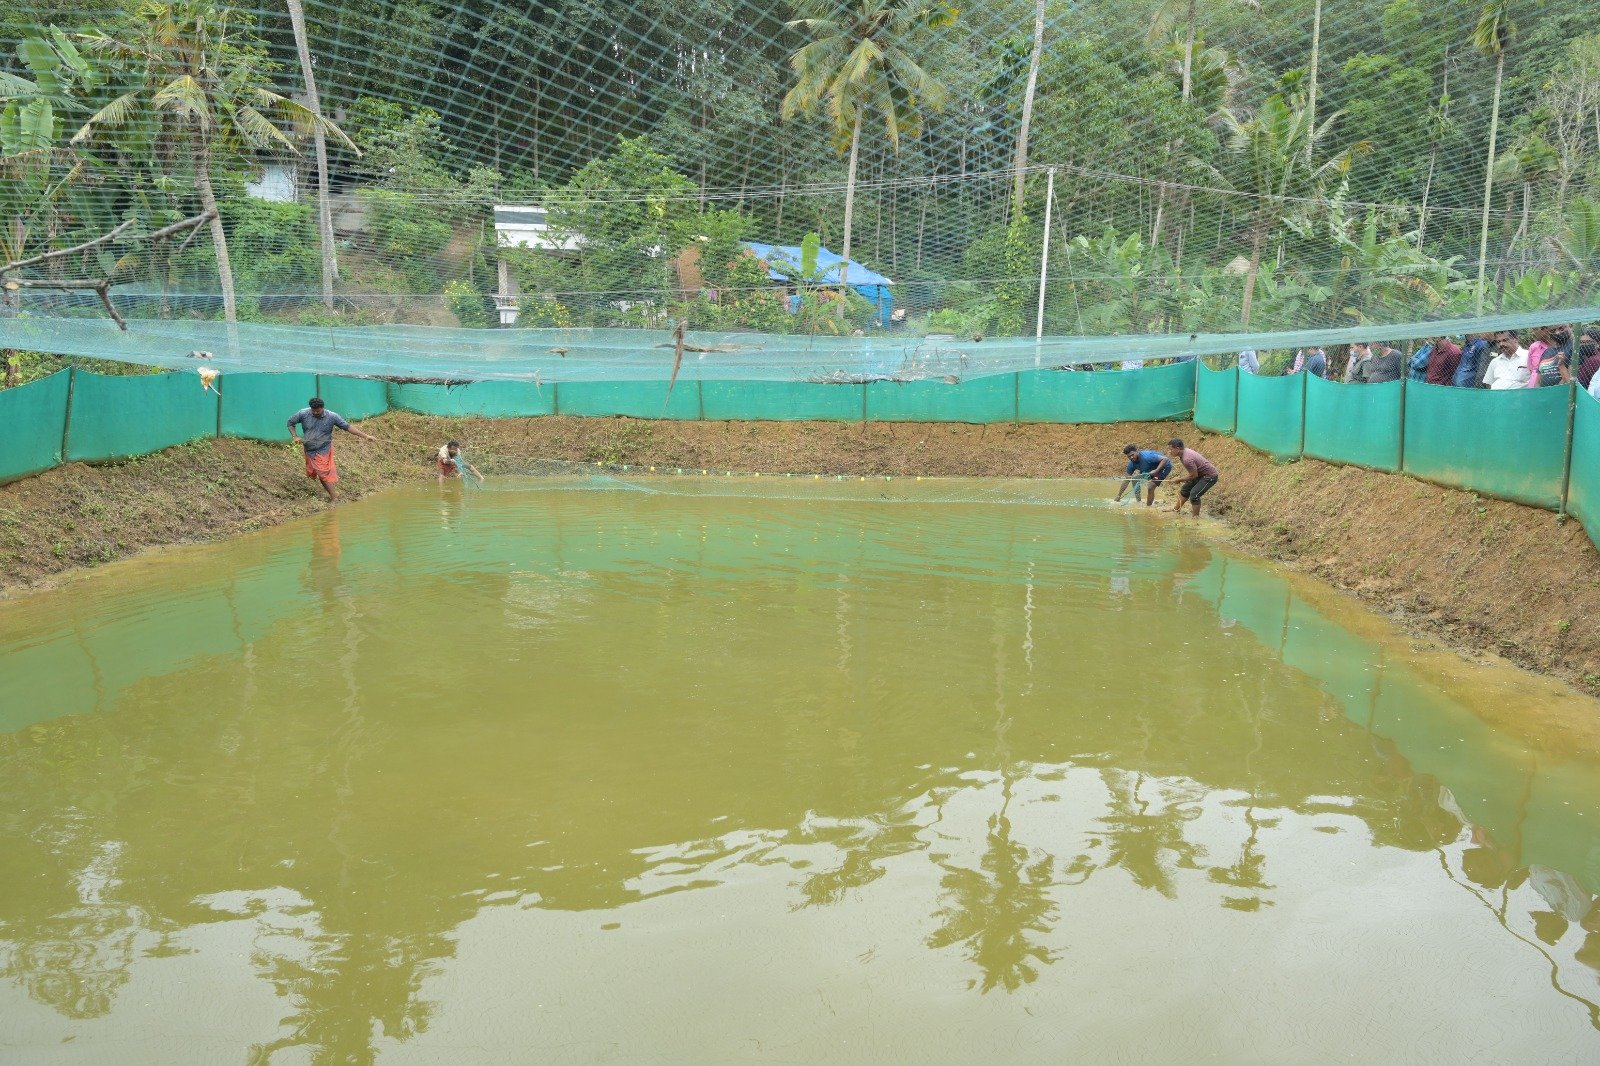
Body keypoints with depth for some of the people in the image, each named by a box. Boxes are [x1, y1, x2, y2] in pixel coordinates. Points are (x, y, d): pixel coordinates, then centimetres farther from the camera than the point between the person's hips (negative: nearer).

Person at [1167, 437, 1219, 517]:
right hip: (1201, 474, 10)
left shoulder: (1187, 459, -33)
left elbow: (1194, 476, -23)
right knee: (1185, 489, 17)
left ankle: (1196, 517, -4)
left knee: (1194, 494, -17)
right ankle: (1176, 509, 30)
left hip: (1210, 476, -10)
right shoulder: (1185, 451, -4)